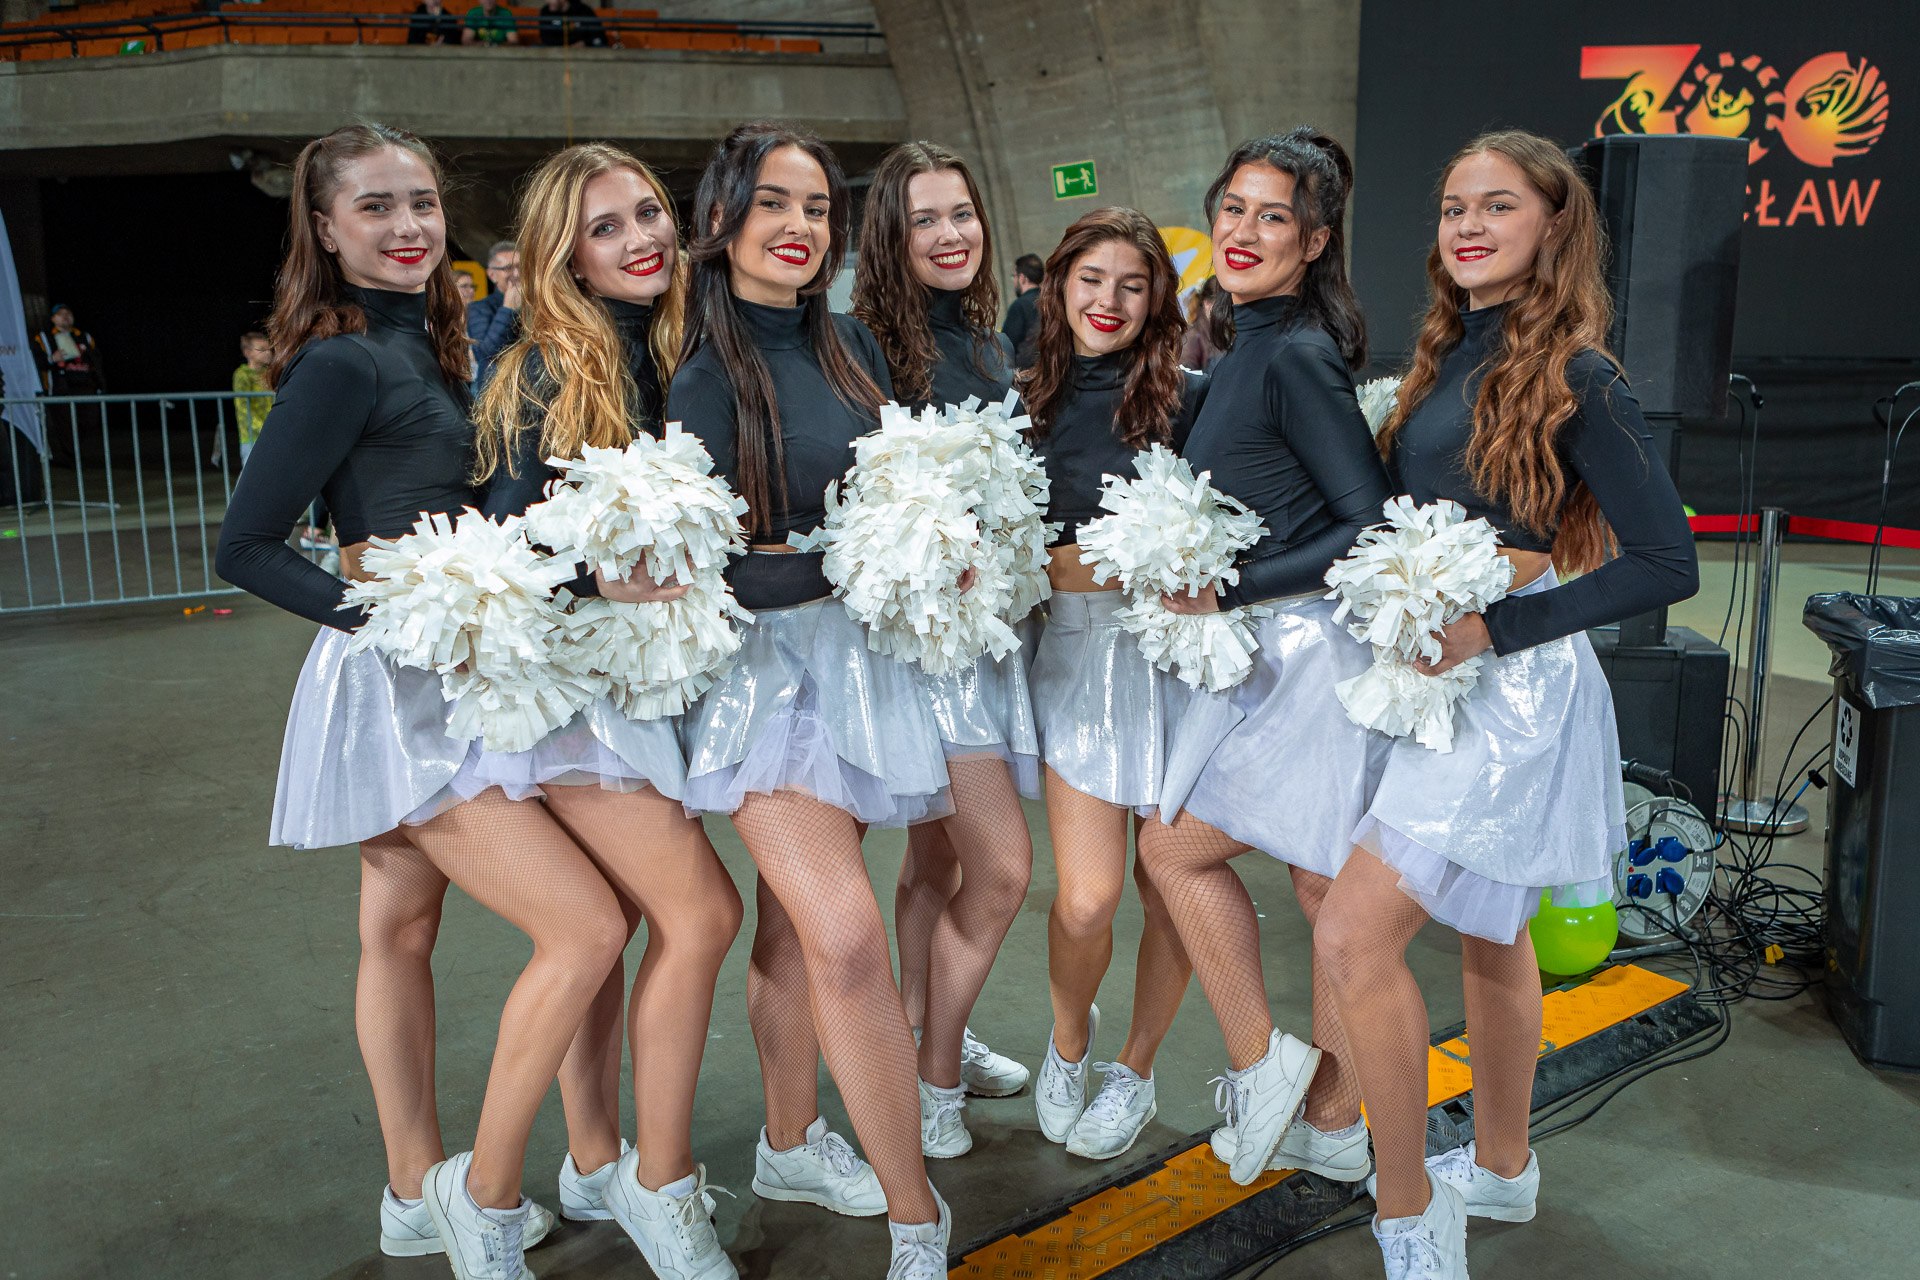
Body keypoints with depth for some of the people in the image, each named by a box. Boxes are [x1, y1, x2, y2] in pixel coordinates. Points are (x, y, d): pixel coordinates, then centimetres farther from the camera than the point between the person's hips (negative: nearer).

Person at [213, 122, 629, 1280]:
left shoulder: (422, 342, 10)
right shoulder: (343, 362, -15)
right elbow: (244, 547, -15)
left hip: (440, 676, 9)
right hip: (398, 691, -9)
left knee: (402, 930, 18)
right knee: (589, 927, -11)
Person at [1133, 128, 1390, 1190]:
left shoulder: (1296, 357, -15)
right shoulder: (1240, 357, 13)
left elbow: (1370, 524, -20)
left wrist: (1228, 589, -20)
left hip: (1305, 652, -9)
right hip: (1281, 653, 9)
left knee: (1174, 846, 1)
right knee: (1325, 890, 14)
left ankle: (1260, 1065, 15)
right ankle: (1333, 1126, 27)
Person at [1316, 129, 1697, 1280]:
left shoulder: (1574, 376, -13)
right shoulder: (1451, 355, 10)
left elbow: (1669, 563, -16)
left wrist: (1493, 628, -20)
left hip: (1512, 685, -8)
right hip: (1445, 678, 8)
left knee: (1356, 937, -12)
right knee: (1489, 936, 20)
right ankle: (1502, 1170, 38)